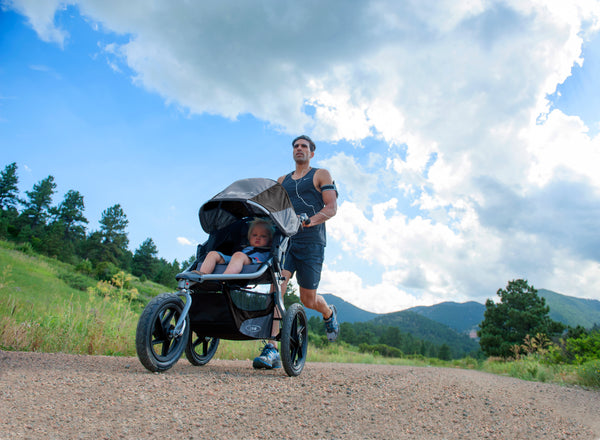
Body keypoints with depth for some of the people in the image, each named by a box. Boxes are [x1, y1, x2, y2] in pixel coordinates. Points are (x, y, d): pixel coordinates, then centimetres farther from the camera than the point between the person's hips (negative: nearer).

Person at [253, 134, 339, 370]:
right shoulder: (282, 180, 22)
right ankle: (271, 350, -18)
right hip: (285, 239, 3)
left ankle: (329, 313, 38)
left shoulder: (321, 175, 9)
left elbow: (332, 207, -2)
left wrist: (311, 220, -21)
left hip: (310, 242, -3)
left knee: (307, 299, 2)